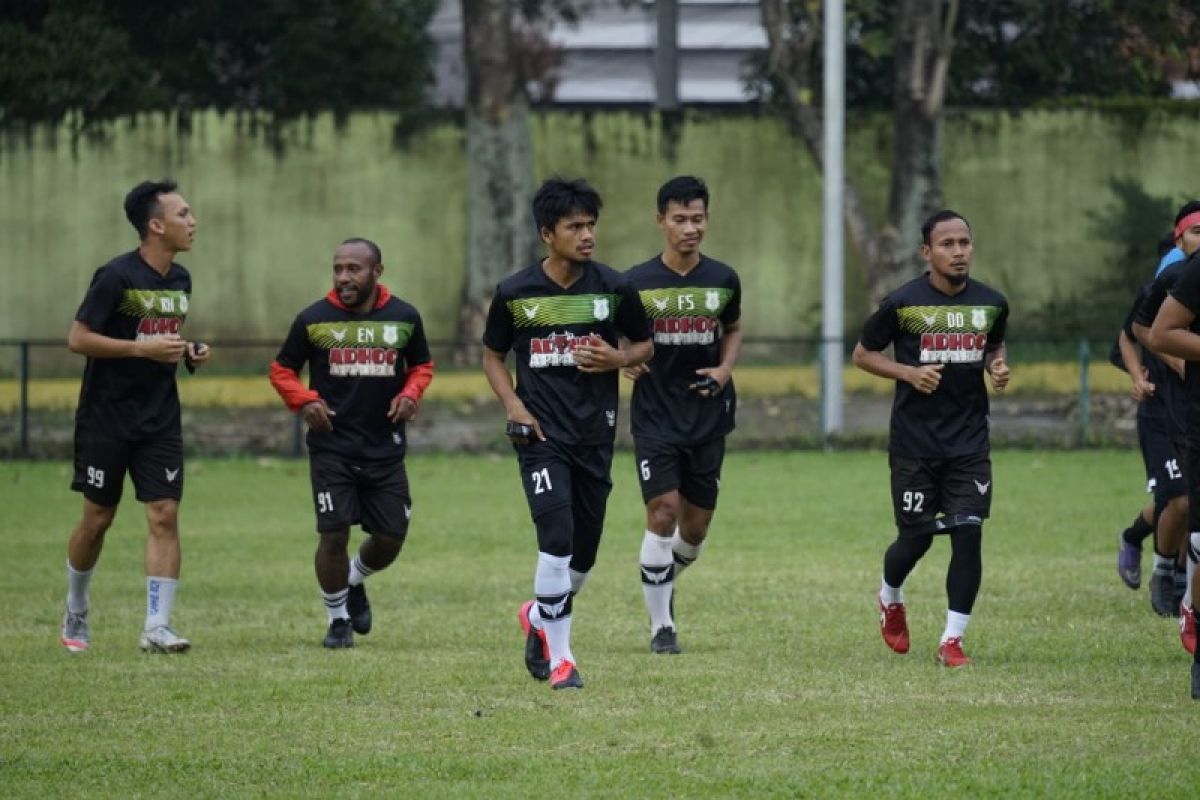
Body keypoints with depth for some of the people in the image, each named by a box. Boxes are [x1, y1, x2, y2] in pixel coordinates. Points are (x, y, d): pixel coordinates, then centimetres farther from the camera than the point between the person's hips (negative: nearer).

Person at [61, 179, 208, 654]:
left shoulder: (180, 280, 7)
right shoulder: (116, 276, -15)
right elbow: (78, 339, -16)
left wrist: (188, 352, 2)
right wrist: (143, 348, -21)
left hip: (159, 421, 5)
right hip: (106, 419, -5)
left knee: (165, 516, -7)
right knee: (97, 519, 5)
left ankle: (157, 627, -8)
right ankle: (76, 615, 26)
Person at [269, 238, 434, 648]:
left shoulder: (404, 318, 1)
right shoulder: (313, 319, -3)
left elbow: (422, 366, 17)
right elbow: (282, 370, 8)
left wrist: (410, 394, -5)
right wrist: (304, 401, -11)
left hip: (385, 449, 2)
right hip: (331, 448, -2)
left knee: (390, 538, 5)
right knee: (333, 535, -7)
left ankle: (354, 583, 37)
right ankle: (337, 618, 13)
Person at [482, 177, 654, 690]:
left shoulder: (613, 288, 0)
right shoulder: (514, 293, -3)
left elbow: (645, 345, 13)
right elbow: (493, 356, 11)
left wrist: (617, 359, -9)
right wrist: (513, 406, -5)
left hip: (595, 434, 3)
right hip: (541, 433, -3)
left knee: (585, 550, 9)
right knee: (557, 534, -18)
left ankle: (539, 617, 39)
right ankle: (559, 658, -9)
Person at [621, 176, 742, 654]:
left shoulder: (723, 281, 2)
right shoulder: (636, 284, -6)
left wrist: (725, 368, 0)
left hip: (707, 416, 3)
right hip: (655, 417, -3)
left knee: (696, 525, 8)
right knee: (663, 511, -14)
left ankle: (663, 579, 40)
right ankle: (661, 625, -4)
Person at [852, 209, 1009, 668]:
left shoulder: (991, 304, 2)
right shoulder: (903, 303, -8)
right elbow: (863, 354, 2)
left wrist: (997, 366, 0)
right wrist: (908, 372, -14)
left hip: (969, 443, 2)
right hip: (915, 444, -2)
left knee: (968, 534, -9)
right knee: (916, 537, 3)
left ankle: (952, 639, -2)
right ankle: (891, 598, 37)